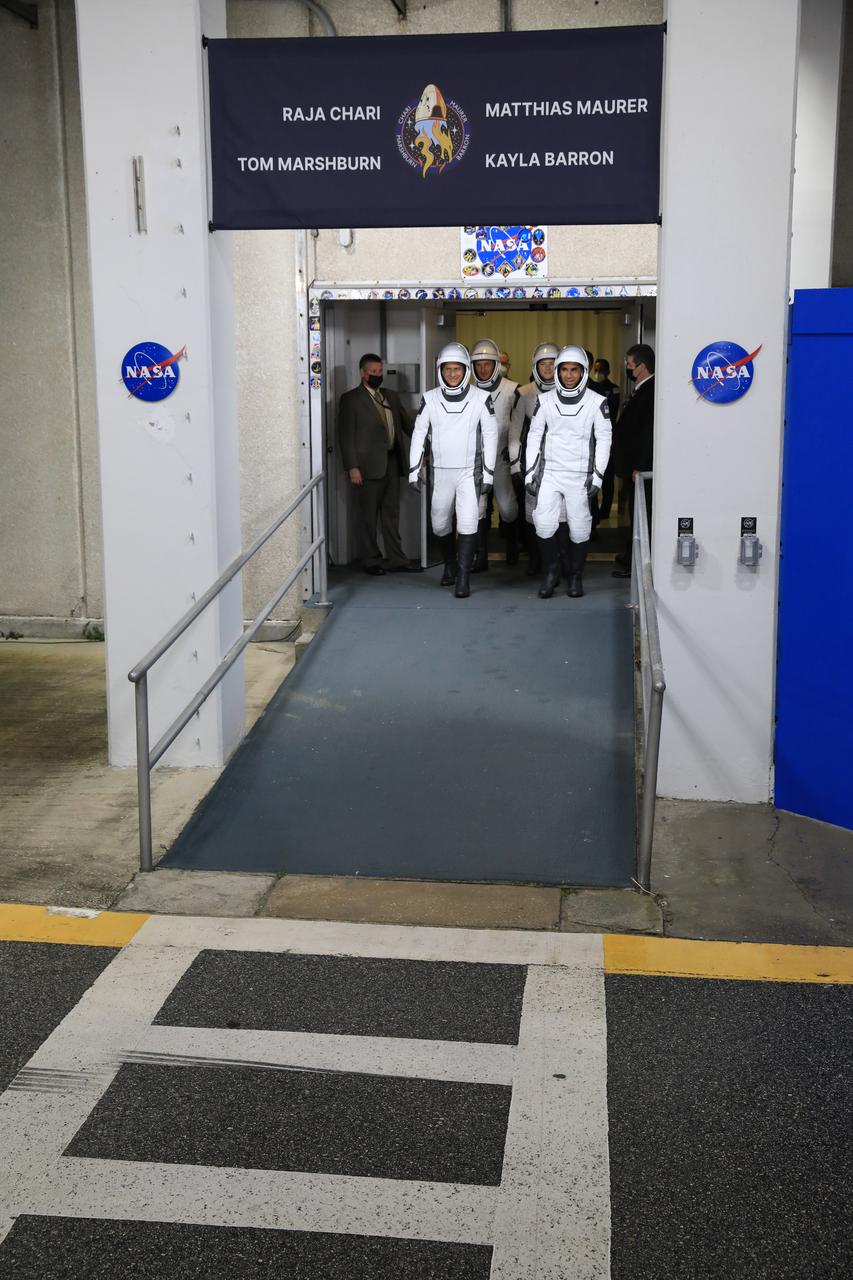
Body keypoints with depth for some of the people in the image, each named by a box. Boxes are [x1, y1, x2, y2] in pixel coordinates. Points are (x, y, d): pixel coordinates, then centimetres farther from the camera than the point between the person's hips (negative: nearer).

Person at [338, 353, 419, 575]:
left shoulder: (391, 397, 15)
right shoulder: (351, 399, -4)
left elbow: (407, 424, 16)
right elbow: (346, 436, -8)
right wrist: (352, 467, -15)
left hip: (392, 463, 6)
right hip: (369, 465, -6)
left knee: (391, 514, 11)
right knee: (368, 516, 3)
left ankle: (396, 560, 16)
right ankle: (371, 561, 13)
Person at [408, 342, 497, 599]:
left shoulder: (481, 399, -5)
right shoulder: (430, 399, 0)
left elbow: (490, 436, -1)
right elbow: (418, 435, 6)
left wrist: (488, 474, -3)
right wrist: (414, 471, 2)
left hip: (469, 471, -2)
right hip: (440, 472, 3)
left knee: (468, 522, -14)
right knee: (440, 524, 11)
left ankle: (463, 577, -9)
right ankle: (450, 564, 35)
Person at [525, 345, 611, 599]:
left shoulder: (597, 402, -1)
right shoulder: (545, 401, 5)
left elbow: (604, 440, 0)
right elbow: (534, 437, 9)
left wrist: (597, 477, -6)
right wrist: (530, 473, 5)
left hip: (580, 476, -1)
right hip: (549, 473, 1)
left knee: (580, 528, 3)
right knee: (544, 523, -11)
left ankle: (576, 576, 19)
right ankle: (551, 571, 8)